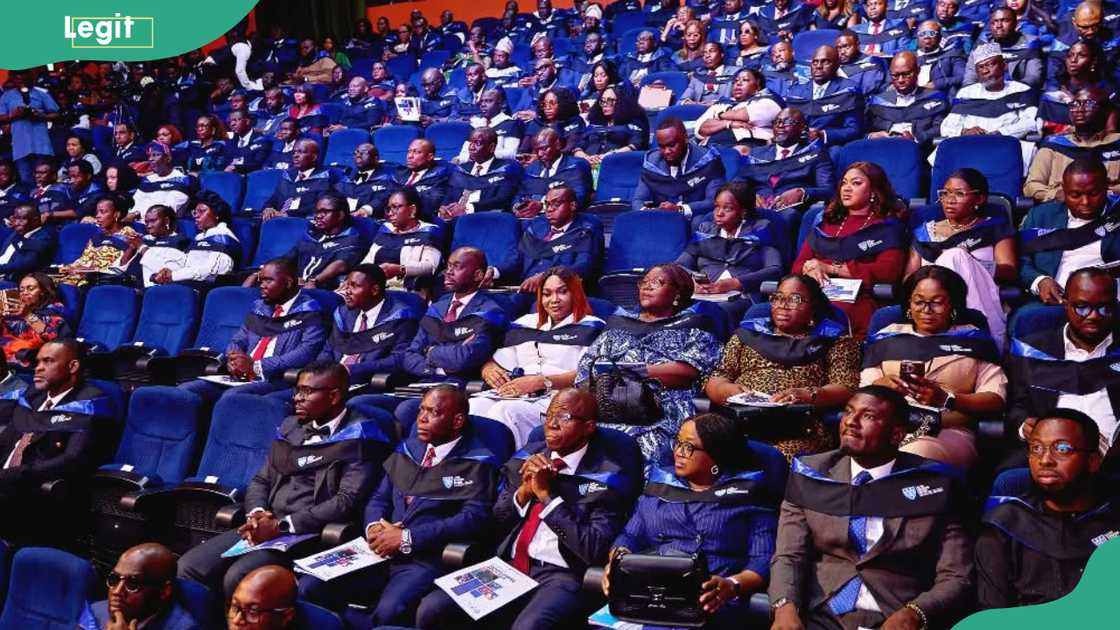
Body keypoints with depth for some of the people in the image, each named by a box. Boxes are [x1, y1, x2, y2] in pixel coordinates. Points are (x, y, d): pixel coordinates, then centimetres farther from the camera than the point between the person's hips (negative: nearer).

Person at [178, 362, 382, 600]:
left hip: (308, 535, -7)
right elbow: (260, 480, 21)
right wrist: (256, 513, -2)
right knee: (188, 567, -11)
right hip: (263, 527, 7)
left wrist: (282, 525, -15)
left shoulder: (358, 437, -4)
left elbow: (348, 500, -13)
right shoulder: (290, 427, 18)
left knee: (238, 578, -28)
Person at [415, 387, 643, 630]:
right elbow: (494, 525, 16)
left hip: (562, 575, -5)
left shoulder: (608, 476, -4)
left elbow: (594, 551, -13)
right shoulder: (527, 457, 12)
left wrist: (546, 494, -13)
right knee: (431, 610, -16)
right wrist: (523, 491, -4)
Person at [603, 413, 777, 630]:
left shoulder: (747, 493, 9)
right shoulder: (659, 483, 23)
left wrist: (731, 586, -19)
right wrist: (618, 561, -3)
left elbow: (764, 560, 0)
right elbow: (631, 537, 19)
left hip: (711, 602, -3)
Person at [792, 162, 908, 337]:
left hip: (856, 298, -3)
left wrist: (832, 268, -4)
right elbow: (798, 264, 22)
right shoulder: (825, 223, 28)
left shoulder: (887, 226, 14)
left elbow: (889, 270, -2)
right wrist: (810, 269, -5)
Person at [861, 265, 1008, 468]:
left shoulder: (973, 339, 15)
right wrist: (880, 386, -10)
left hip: (949, 433, -1)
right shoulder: (887, 337, 21)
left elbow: (996, 400, 4)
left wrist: (946, 399, -13)